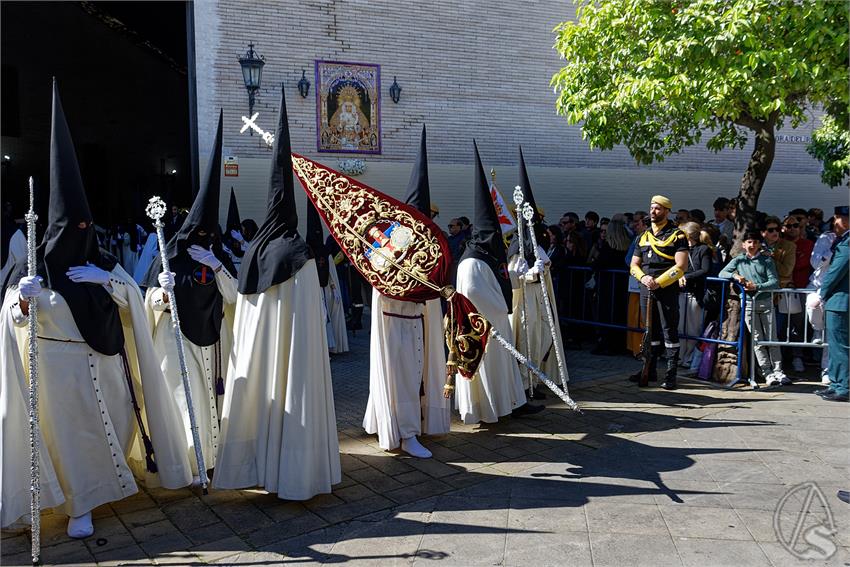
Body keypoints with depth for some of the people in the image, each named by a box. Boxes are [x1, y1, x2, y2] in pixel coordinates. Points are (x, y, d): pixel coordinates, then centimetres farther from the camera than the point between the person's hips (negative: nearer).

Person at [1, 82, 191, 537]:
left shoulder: (102, 264, 5)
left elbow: (132, 298, 4)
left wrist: (105, 279, -11)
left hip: (104, 362, 4)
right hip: (60, 365, -4)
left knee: (111, 423, 13)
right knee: (72, 430, 2)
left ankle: (107, 478, 37)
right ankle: (80, 505, 13)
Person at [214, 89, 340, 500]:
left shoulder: (253, 251, 2)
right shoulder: (298, 253, -13)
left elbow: (242, 310, 8)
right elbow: (309, 312, -14)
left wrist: (247, 345, 17)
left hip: (255, 343, 6)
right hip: (292, 343, -5)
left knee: (259, 393, 15)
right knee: (291, 398, 3)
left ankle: (254, 465, 26)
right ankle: (292, 472, 10)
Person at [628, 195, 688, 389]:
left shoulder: (676, 235, -2)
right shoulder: (644, 236, 16)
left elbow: (681, 266, -11)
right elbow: (634, 265, 15)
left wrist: (659, 282, -16)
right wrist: (643, 277, -6)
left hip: (667, 289, -6)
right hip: (646, 289, 6)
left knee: (670, 332, -3)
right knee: (650, 331, 12)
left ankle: (671, 375, 1)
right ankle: (650, 370, 21)